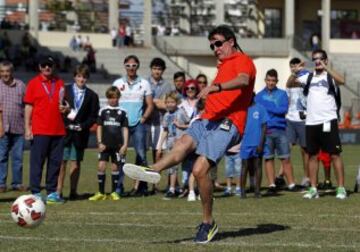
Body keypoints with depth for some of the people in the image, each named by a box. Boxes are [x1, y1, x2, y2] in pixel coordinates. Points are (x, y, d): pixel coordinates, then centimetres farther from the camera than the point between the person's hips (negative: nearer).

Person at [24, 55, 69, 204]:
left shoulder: (60, 83, 12)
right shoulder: (33, 83, 2)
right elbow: (28, 106, 0)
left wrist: (65, 108, -2)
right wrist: (27, 128, -6)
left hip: (58, 129, 4)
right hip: (39, 130, -4)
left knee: (55, 162, 6)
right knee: (37, 162, -4)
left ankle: (52, 192, 13)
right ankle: (35, 193, 0)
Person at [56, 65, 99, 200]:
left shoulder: (92, 96, 7)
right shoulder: (65, 91, 5)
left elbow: (93, 116, 5)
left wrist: (82, 126, -9)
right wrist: (67, 123, -9)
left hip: (80, 134, 1)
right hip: (64, 131, -1)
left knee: (76, 162, 3)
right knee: (61, 162, -3)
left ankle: (73, 191, 7)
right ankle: (58, 191, -1)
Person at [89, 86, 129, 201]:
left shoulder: (122, 112, 4)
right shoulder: (103, 111, 5)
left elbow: (125, 129, 5)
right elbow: (99, 127, 6)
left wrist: (125, 144, -2)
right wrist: (100, 142, -2)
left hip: (117, 145, 0)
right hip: (105, 144, 0)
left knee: (115, 167, 4)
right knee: (101, 166, -8)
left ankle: (114, 192, 14)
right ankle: (101, 192, -1)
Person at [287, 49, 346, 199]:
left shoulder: (330, 76, 0)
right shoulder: (308, 77, 11)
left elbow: (342, 81, -21)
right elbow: (289, 84, 6)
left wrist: (326, 68, -28)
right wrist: (295, 73, -12)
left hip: (328, 121, -5)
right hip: (311, 122, 5)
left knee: (335, 154, -5)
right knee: (312, 155, 7)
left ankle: (341, 188, -4)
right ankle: (313, 189, 13)